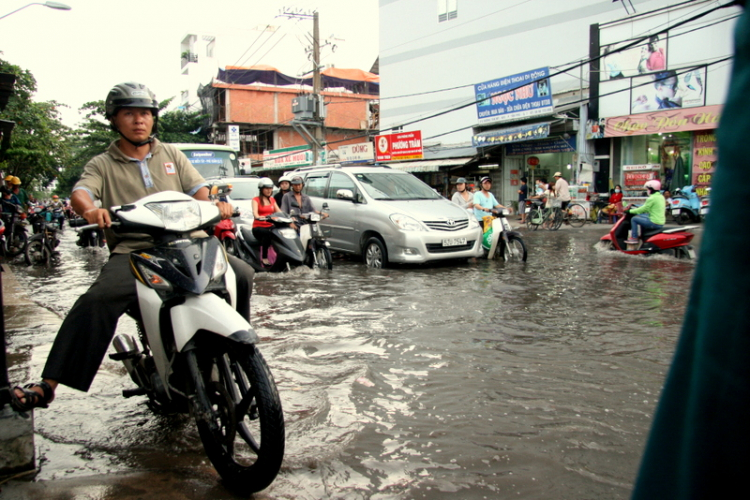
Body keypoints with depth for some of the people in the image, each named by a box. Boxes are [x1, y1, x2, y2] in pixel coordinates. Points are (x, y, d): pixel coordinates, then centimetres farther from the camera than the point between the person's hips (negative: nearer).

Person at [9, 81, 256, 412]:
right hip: (132, 253, -2)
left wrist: (216, 204, -15)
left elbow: (199, 190, 10)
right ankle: (48, 385, -23)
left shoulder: (171, 155, 20)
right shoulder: (103, 165, 12)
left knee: (241, 274, -17)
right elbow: (80, 192, -7)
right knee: (96, 301, -27)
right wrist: (90, 210, -33)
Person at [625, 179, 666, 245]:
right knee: (640, 216, 26)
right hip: (661, 223, 10)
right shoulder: (661, 197, 14)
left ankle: (634, 238, 0)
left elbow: (643, 209, -12)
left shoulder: (652, 198, -15)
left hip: (654, 223, -10)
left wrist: (630, 211, -2)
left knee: (634, 219, -2)